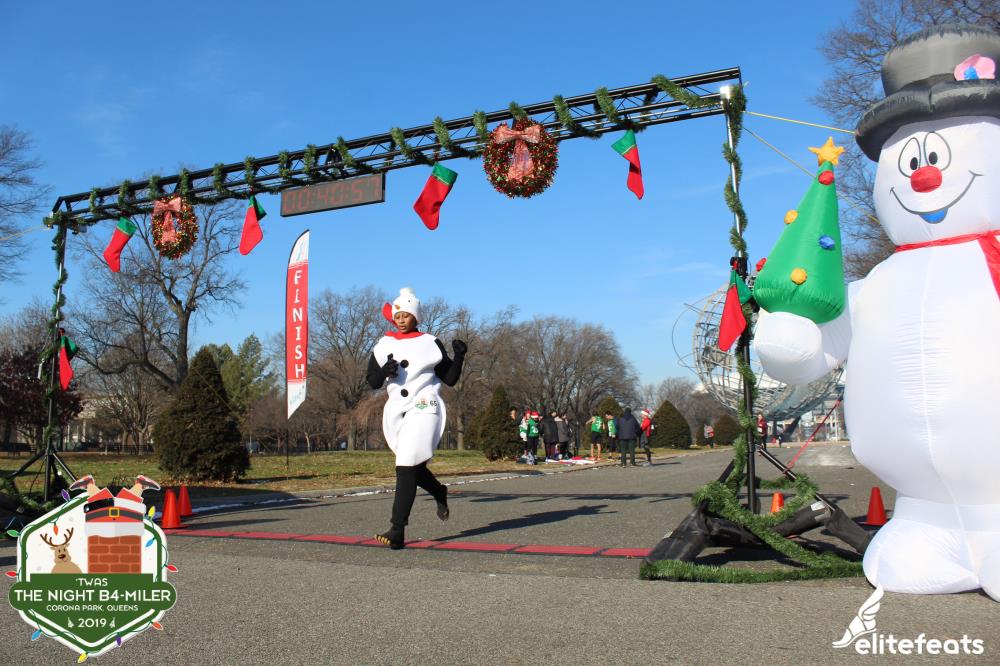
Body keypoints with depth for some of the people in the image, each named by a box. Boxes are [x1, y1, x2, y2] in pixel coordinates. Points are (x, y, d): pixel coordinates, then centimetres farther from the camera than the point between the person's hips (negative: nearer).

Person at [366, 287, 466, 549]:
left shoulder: (430, 344, 2)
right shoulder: (383, 345, 11)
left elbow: (450, 379, 6)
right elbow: (372, 382, 11)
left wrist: (459, 357, -10)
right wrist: (384, 372, -9)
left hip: (423, 408, -5)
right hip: (396, 411, 5)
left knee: (407, 466, -16)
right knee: (413, 466, 15)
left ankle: (398, 531, -18)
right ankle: (439, 492, 47)